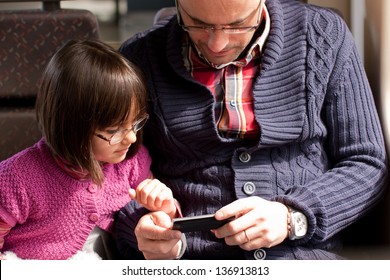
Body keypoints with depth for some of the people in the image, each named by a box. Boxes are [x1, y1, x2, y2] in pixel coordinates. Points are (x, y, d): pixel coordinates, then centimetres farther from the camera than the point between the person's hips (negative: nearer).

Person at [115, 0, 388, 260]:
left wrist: (292, 217, -10)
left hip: (305, 254, 0)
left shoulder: (326, 35, 2)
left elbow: (367, 164, 4)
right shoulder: (139, 57, 2)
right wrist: (138, 223, -11)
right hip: (189, 262, 0)